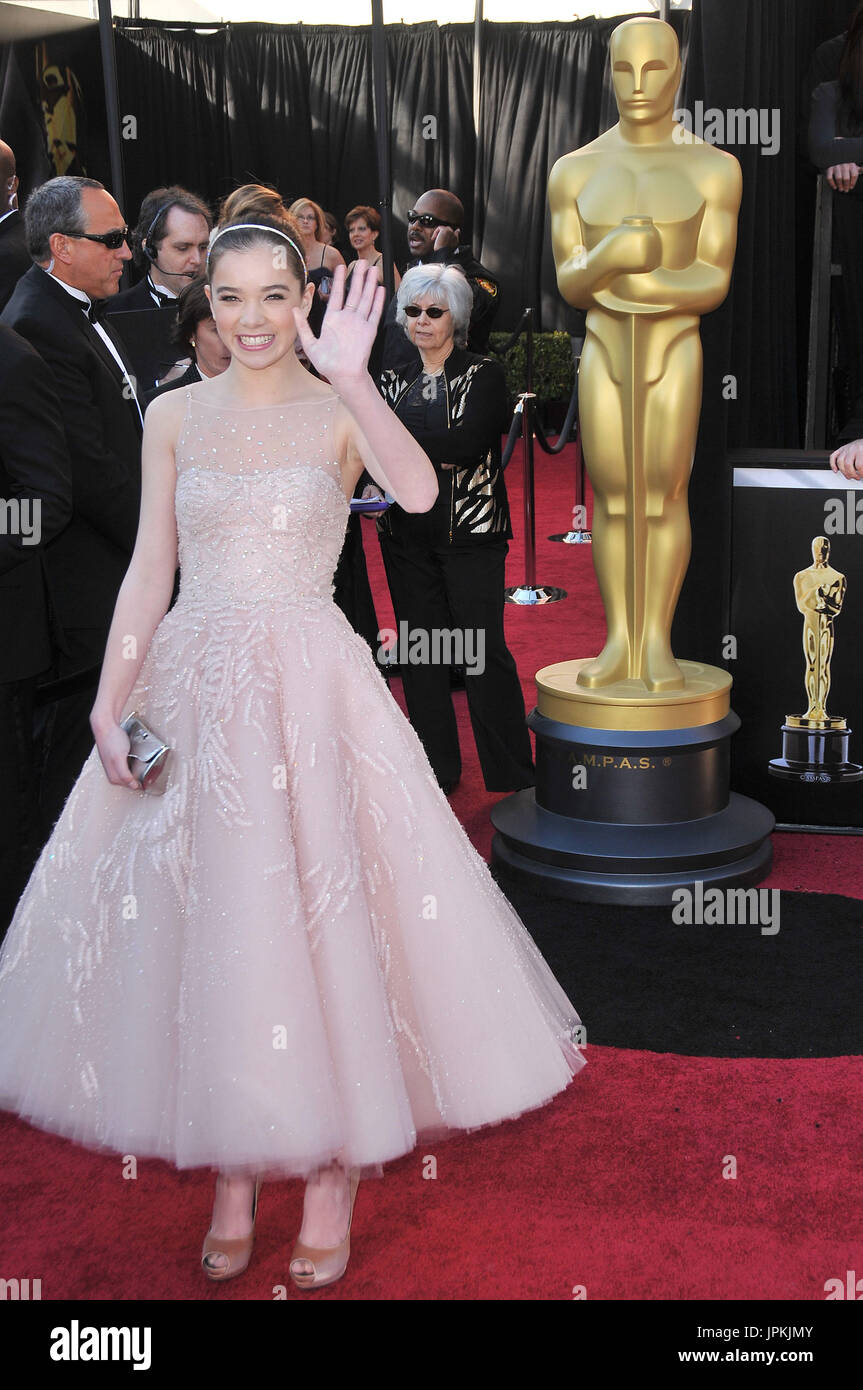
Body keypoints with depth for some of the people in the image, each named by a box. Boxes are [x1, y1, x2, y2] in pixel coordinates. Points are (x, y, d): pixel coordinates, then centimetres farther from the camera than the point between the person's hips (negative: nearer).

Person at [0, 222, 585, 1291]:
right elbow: (149, 572, 6)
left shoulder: (339, 412, 1)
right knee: (204, 926, 5)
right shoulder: (174, 416, 8)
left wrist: (349, 376, -30)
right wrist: (110, 706, 0)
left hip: (312, 688, -2)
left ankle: (332, 1173, 17)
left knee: (323, 915, 0)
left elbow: (419, 492, -21)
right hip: (193, 687, 3)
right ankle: (232, 1175, 21)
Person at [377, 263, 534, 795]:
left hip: (470, 531, -4)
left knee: (483, 649, -6)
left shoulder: (483, 374, 0)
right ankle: (437, 767, 19)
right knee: (419, 650, 7)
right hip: (407, 532, 5)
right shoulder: (395, 381, 14)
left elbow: (468, 443, -14)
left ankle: (514, 771, 4)